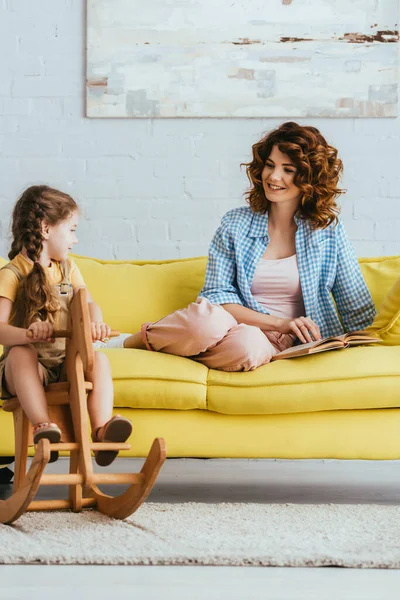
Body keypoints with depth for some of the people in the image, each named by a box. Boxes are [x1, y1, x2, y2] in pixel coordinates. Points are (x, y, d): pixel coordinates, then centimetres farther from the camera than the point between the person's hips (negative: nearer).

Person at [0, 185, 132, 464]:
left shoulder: (67, 268, 15)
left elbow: (89, 303, 3)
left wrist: (96, 323, -23)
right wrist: (28, 334, -41)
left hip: (66, 362, 5)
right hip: (29, 366, -4)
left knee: (99, 358, -23)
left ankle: (102, 428, -33)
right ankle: (43, 425, -44)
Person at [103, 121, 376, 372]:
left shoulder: (328, 230, 5)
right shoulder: (236, 224, 6)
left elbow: (357, 309, 7)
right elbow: (217, 295, 0)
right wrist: (279, 322, -11)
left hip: (280, 343, 0)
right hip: (231, 325, 0)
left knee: (249, 344, -40)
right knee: (206, 317, -40)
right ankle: (125, 341, -13)